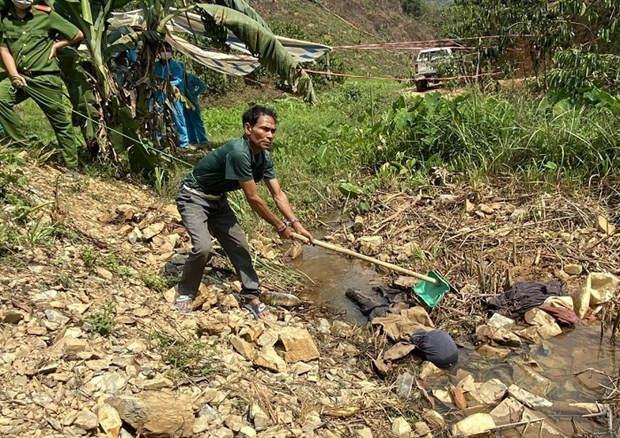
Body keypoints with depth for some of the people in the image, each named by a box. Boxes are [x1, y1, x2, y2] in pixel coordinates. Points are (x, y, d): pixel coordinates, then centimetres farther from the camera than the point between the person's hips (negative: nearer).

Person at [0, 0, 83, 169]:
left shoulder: (45, 14, -4)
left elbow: (78, 35, 1)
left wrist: (55, 45, -2)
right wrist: (14, 75, -7)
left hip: (45, 78, -3)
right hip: (20, 76, 3)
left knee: (61, 123, 3)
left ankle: (72, 166, 15)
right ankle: (21, 144, -9)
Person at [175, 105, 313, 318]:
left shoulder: (264, 157, -7)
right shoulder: (238, 153, -34)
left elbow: (278, 194, -2)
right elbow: (253, 199, -28)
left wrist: (296, 224, -12)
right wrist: (280, 226, -18)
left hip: (218, 200, 8)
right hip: (193, 197, -8)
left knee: (239, 246, 3)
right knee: (203, 247, -23)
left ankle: (250, 296, 17)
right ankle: (185, 293, 3)